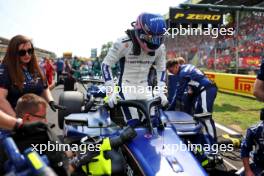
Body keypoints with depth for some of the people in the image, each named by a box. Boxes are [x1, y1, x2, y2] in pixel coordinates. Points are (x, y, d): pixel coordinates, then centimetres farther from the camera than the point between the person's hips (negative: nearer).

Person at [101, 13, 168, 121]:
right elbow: (106, 65, -11)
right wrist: (111, 91, -18)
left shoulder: (160, 47, -3)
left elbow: (161, 69, 11)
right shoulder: (124, 43, -18)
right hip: (126, 87, -4)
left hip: (144, 87, 5)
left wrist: (161, 92, 1)